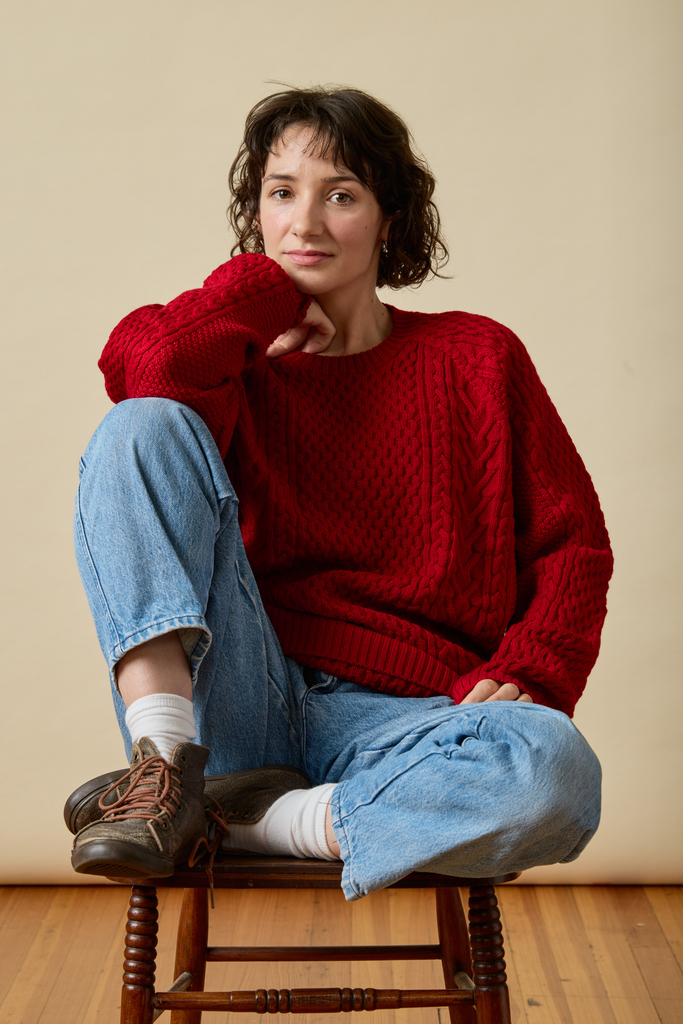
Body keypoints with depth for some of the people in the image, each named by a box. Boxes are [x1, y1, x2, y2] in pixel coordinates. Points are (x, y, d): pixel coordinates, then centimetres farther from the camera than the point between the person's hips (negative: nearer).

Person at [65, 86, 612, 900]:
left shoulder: (477, 359, 11)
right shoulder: (238, 362, 12)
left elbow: (572, 543, 7)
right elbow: (146, 368, -15)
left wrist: (526, 674, -11)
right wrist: (272, 289, 1)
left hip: (392, 716, 0)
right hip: (239, 704, 1)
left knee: (556, 775, -34)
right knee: (145, 426, -15)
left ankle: (253, 823, -18)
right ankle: (165, 768, -27)